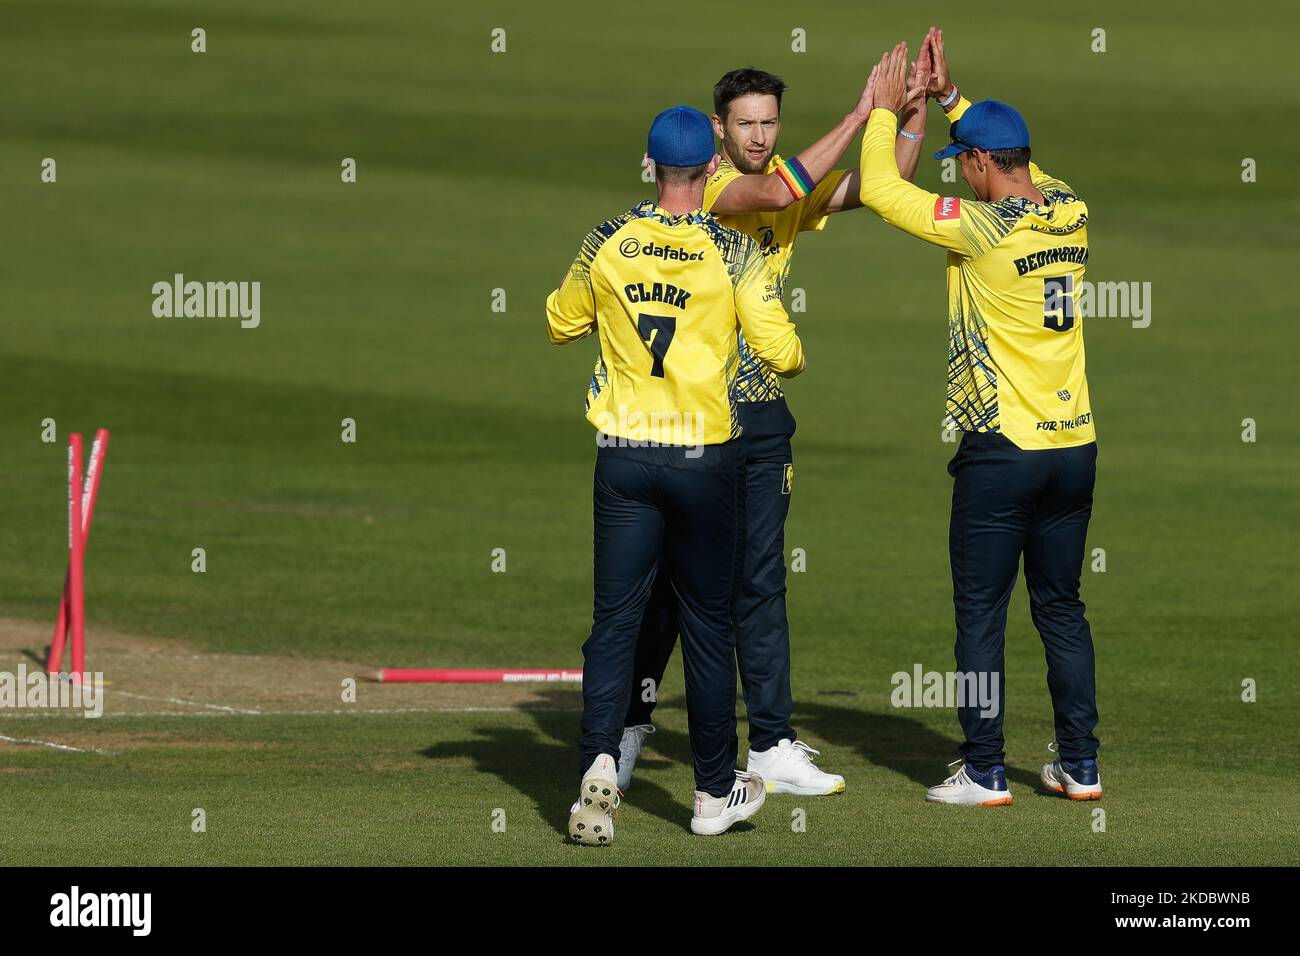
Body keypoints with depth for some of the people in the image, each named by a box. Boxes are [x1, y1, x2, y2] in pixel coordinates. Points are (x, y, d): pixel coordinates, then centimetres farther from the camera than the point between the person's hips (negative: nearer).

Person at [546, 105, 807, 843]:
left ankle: (600, 762, -19)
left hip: (625, 456, 1)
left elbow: (561, 325, 14)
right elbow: (782, 352, -11)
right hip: (708, 458, -1)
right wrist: (796, 353, 12)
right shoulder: (732, 252, -8)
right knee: (709, 622, 9)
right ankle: (717, 791, 17)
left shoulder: (608, 245, -1)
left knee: (615, 618, 3)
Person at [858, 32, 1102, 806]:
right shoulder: (1071, 213, 2)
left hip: (1002, 452, -6)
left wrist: (886, 109, 5)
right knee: (1062, 609, 14)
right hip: (1075, 448, 6)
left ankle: (985, 773, 3)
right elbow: (1022, 167, 23)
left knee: (981, 615, 2)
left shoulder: (984, 226, -16)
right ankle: (1081, 766, 16)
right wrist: (950, 96, 24)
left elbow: (880, 188, -10)